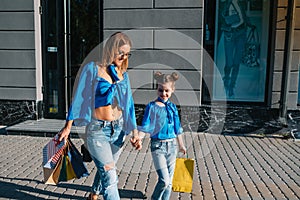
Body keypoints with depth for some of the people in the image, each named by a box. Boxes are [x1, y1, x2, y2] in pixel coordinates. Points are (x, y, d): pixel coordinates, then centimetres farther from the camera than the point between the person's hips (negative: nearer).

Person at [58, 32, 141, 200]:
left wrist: (135, 131, 4)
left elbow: (129, 104, 9)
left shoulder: (123, 75, 8)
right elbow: (79, 98, -6)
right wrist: (68, 126, -7)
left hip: (118, 129, 6)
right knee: (110, 177, -9)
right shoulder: (93, 69, -7)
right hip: (98, 130, -5)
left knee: (105, 170, 20)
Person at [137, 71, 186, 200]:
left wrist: (181, 145, 22)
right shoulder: (152, 106, -8)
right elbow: (144, 127, -12)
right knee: (164, 180, -11)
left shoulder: (172, 107, 6)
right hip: (158, 146, -5)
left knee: (169, 181, 12)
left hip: (172, 145, 5)